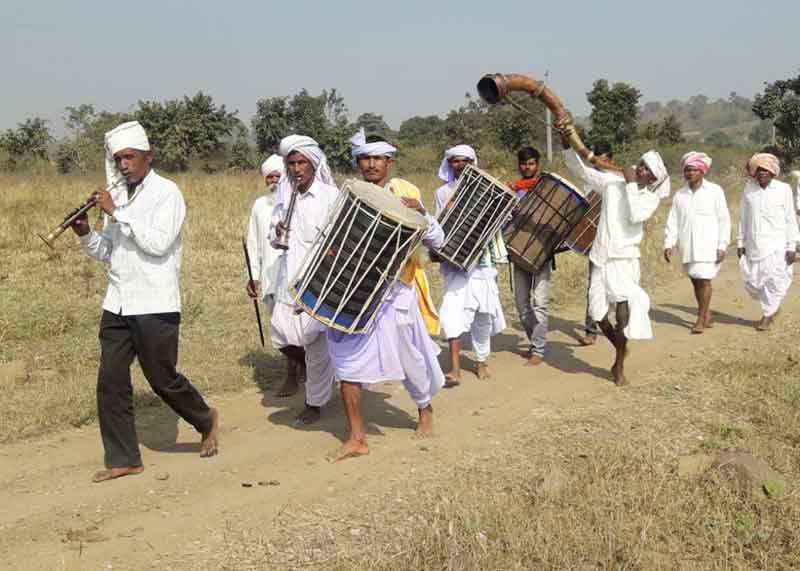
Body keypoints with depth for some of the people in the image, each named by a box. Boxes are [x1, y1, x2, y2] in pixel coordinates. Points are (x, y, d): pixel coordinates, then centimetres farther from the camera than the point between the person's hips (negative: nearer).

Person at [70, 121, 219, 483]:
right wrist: (85, 233, -5)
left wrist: (117, 212, -20)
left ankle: (207, 420, 31)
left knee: (163, 378, 4)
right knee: (110, 382, 3)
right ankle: (122, 459, 13)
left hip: (155, 306, -6)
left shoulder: (166, 192, -7)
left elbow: (158, 243, -20)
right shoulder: (116, 196, 11)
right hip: (117, 304, 6)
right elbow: (106, 252, 15)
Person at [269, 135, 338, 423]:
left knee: (315, 340, -2)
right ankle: (297, 365, 36)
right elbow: (274, 234, 14)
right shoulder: (285, 195, 7)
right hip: (289, 276, 5)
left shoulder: (330, 195, -8)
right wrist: (277, 232, -9)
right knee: (280, 334, 3)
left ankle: (315, 402, 14)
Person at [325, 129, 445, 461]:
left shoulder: (406, 194, -1)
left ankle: (425, 408, 43)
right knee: (346, 361, -4)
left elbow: (437, 241, -2)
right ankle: (357, 438, 5)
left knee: (409, 358, 12)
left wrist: (421, 214, -21)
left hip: (394, 293, -1)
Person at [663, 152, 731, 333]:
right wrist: (668, 244, -2)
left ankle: (701, 319, -2)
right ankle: (707, 316, 24)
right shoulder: (679, 194, 9)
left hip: (708, 245, -4)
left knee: (704, 280, -9)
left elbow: (724, 220, -2)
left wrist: (722, 246, -7)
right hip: (688, 246, 4)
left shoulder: (715, 191, -1)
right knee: (695, 281, 10)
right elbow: (673, 221, 8)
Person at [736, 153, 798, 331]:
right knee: (752, 283, 5)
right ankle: (772, 307, 32)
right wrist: (740, 242, 8)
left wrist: (791, 247, -6)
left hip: (776, 246, -3)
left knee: (774, 282, -3)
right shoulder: (749, 188, 3)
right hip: (753, 246, 3)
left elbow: (790, 219, -3)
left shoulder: (783, 189, -5)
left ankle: (767, 316, 15)